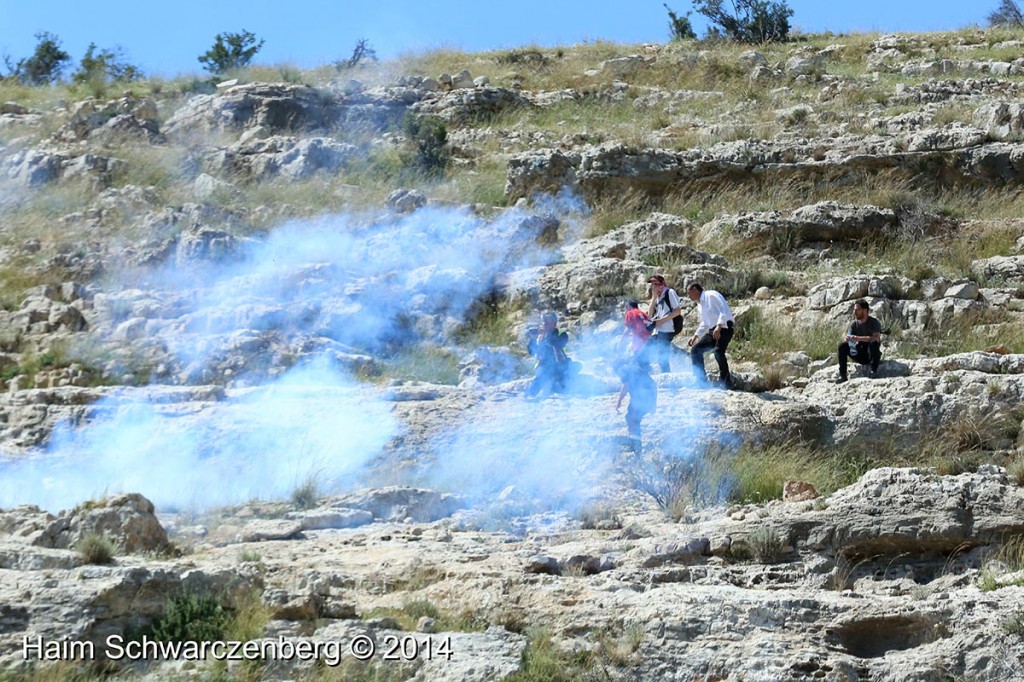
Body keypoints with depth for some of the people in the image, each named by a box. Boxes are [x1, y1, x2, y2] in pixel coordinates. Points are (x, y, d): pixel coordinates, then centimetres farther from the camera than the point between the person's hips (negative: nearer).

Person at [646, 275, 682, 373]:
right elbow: (650, 314, 12)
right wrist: (654, 298, 6)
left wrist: (662, 320, -13)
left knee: (662, 359, -11)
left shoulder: (670, 292, 0)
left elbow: (677, 311, -9)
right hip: (657, 331, 9)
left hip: (666, 330, -9)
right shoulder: (657, 298, 22)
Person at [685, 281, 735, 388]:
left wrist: (719, 326, -29)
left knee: (718, 351, -28)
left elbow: (724, 311, -18)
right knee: (695, 350, 2)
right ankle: (702, 381, 4)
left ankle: (726, 383, -26)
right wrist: (696, 336, 17)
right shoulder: (699, 304, 20)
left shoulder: (711, 296, -7)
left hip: (724, 327, -10)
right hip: (713, 331, 10)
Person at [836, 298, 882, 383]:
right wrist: (846, 339, -33)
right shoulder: (855, 324, 2)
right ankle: (842, 375, -14)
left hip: (872, 355, -5)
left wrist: (858, 338, -40)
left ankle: (874, 370, -22)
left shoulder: (874, 322, -13)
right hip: (860, 356, 5)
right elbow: (848, 337, -6)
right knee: (842, 346, -14)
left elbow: (876, 338, -30)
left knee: (873, 343, -35)